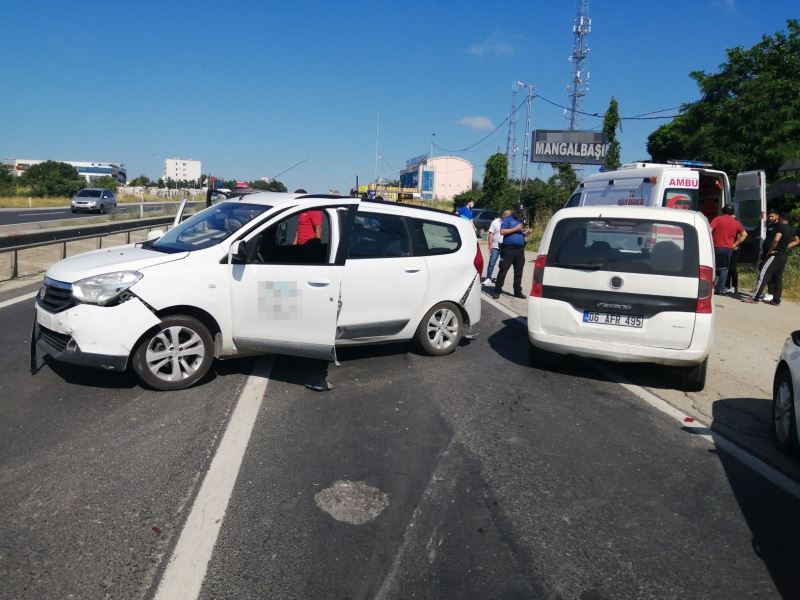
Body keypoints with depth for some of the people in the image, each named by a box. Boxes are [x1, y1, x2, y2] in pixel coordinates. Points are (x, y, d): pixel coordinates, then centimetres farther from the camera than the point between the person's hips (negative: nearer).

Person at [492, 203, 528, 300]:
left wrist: (525, 233, 3)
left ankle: (518, 291, 18)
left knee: (518, 272, 10)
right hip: (508, 249, -6)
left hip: (520, 249, 6)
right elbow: (502, 231, -12)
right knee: (503, 271, -5)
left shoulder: (522, 220, 17)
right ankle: (497, 291, 1)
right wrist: (515, 229, -14)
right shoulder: (508, 219, -2)